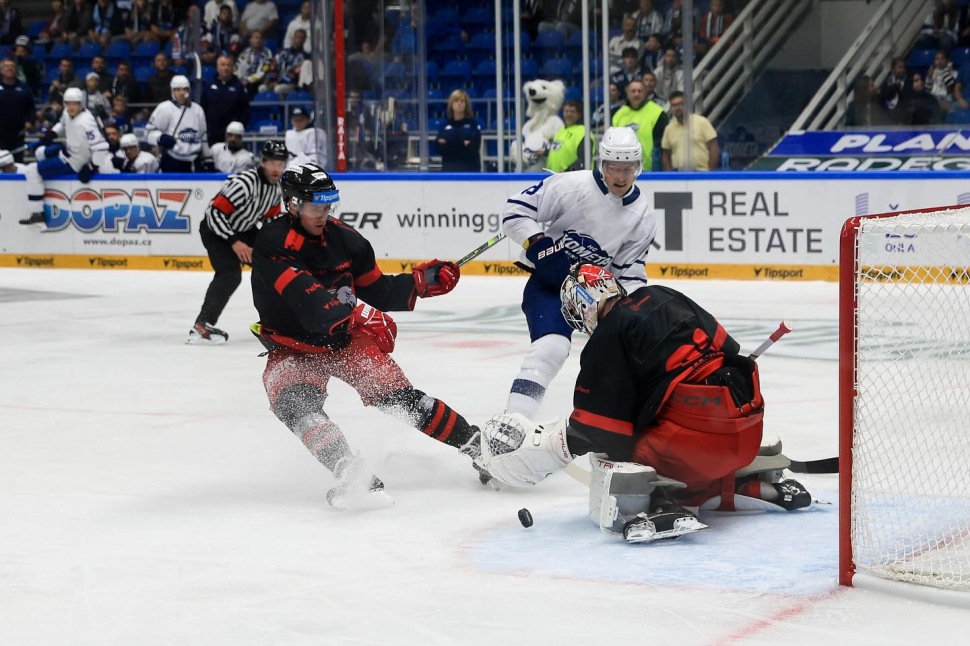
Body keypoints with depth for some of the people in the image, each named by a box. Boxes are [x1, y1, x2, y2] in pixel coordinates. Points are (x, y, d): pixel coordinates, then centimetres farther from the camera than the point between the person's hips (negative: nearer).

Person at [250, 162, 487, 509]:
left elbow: (378, 291, 9)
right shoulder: (273, 242, -21)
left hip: (346, 339, 3)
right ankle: (352, 473, -46)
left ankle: (476, 445, 2)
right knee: (296, 403, -31)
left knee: (398, 396, -9)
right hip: (292, 347, -3)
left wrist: (421, 280, -6)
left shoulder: (345, 239, -4)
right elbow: (305, 297, -35)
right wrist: (359, 316, -46)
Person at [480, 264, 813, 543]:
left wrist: (539, 443, 5)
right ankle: (758, 486, 17)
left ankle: (657, 508, -27)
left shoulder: (609, 337, -5)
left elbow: (599, 428, -8)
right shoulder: (660, 297, 16)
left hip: (695, 430, -8)